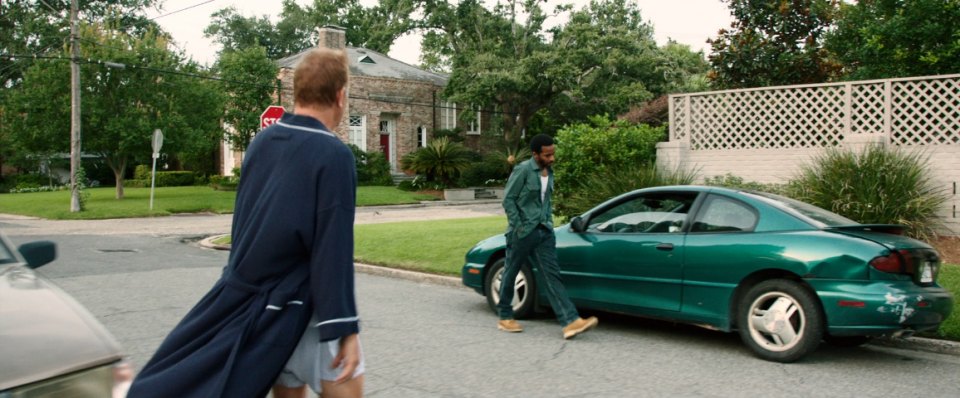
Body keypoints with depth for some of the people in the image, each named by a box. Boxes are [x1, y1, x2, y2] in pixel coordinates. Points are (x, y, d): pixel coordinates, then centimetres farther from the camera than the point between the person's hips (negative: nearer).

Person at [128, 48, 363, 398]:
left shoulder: (261, 141, 3)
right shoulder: (333, 155, -18)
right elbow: (333, 252, -20)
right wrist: (345, 329, -17)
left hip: (243, 294, 8)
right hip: (295, 310, -7)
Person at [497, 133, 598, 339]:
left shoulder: (549, 172, 11)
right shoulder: (523, 170, -11)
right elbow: (508, 199, -11)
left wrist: (549, 222, 11)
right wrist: (518, 226, -13)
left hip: (543, 231, 6)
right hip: (522, 232, -6)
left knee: (552, 274, -4)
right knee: (511, 273, 8)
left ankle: (570, 321, -13)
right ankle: (504, 317, 24)